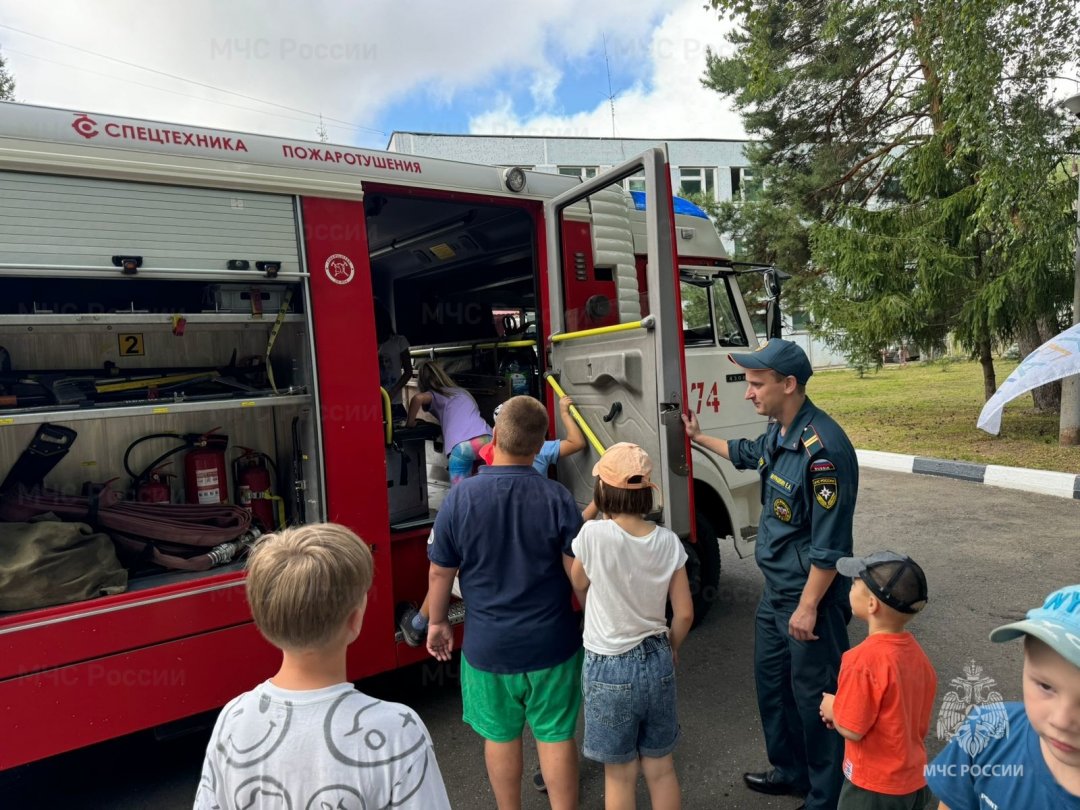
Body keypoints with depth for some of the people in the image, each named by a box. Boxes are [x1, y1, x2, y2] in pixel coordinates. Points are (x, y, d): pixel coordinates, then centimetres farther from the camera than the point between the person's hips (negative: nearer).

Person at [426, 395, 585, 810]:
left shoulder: (460, 497, -15)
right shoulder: (557, 496, -15)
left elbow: (440, 573, -5)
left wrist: (437, 622, 12)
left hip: (488, 643, 1)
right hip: (551, 641, 0)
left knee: (500, 735, 21)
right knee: (556, 735, 15)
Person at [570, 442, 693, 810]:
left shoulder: (594, 534, -21)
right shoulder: (668, 541, -9)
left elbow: (578, 583, 0)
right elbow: (684, 615, -1)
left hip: (609, 669, -4)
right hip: (657, 662, 4)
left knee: (620, 775, 15)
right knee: (661, 767, 22)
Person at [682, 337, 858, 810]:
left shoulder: (822, 449, -28)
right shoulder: (778, 432, 1)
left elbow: (829, 544, -25)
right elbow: (747, 454, 25)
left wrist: (808, 606, -19)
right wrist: (698, 437, 36)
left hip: (809, 595, -9)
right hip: (776, 589, 10)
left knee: (814, 696, 8)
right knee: (770, 680, 22)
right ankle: (791, 770, 44)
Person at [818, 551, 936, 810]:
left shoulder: (863, 660, -29)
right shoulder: (915, 651, -5)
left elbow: (852, 729, -23)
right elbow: (899, 713, 6)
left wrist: (832, 709, -4)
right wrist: (844, 710, 6)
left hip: (874, 787, -7)